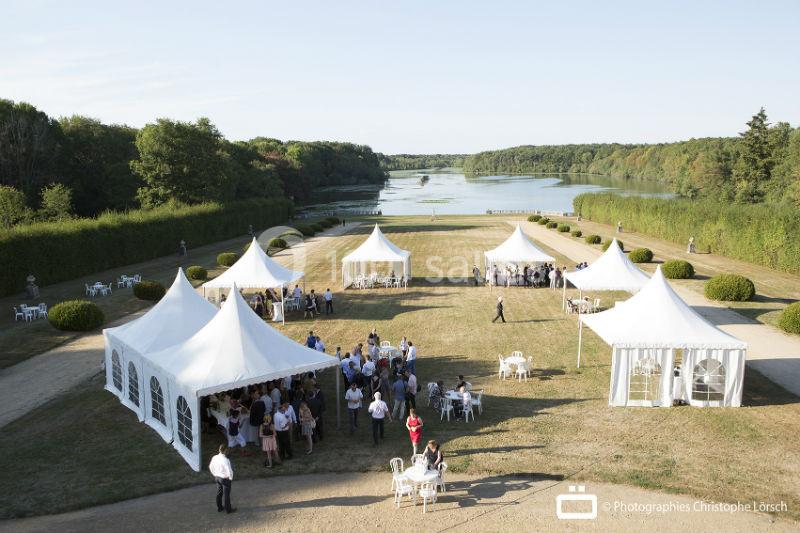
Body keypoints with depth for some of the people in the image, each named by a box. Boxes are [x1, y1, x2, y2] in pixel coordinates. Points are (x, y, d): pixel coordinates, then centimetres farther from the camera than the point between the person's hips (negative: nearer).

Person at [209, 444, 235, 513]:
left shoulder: (214, 458, -8)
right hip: (225, 479, -7)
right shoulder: (225, 460, -30)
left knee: (219, 493, 22)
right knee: (226, 494, 9)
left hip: (217, 477, 7)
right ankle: (228, 509, 25)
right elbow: (229, 471, -28)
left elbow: (211, 467, 7)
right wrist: (231, 478, -9)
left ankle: (219, 508, 38)